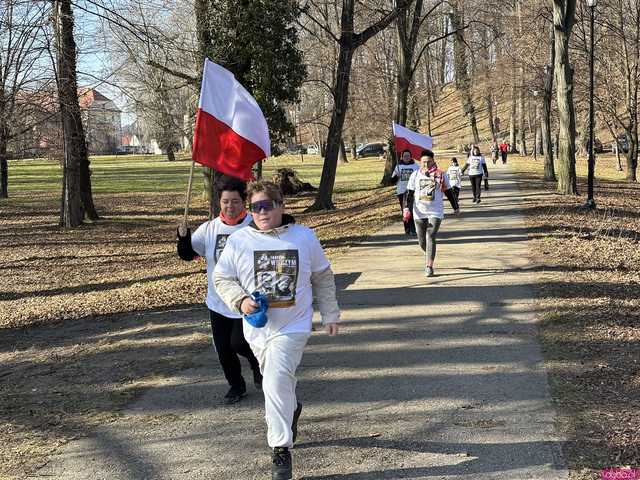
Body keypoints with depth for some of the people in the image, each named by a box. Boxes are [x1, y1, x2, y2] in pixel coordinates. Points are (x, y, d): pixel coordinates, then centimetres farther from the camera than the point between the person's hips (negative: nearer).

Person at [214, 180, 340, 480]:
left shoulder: (304, 237, -4)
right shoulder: (239, 241, -6)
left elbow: (323, 278, 7)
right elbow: (222, 279, 2)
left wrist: (330, 314, 9)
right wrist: (241, 300, -16)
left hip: (293, 326, -3)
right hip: (257, 328, 3)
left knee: (276, 381, -21)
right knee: (276, 381, 21)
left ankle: (281, 450, -11)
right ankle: (291, 410, 55)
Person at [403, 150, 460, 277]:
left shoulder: (441, 175, 1)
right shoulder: (415, 175, 4)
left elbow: (449, 192, 11)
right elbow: (409, 193, 4)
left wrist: (455, 207, 18)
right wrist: (406, 208, -9)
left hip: (435, 212, -2)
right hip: (419, 213, 2)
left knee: (430, 238, -15)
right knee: (422, 241, 9)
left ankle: (429, 266, -14)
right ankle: (429, 257, 39)